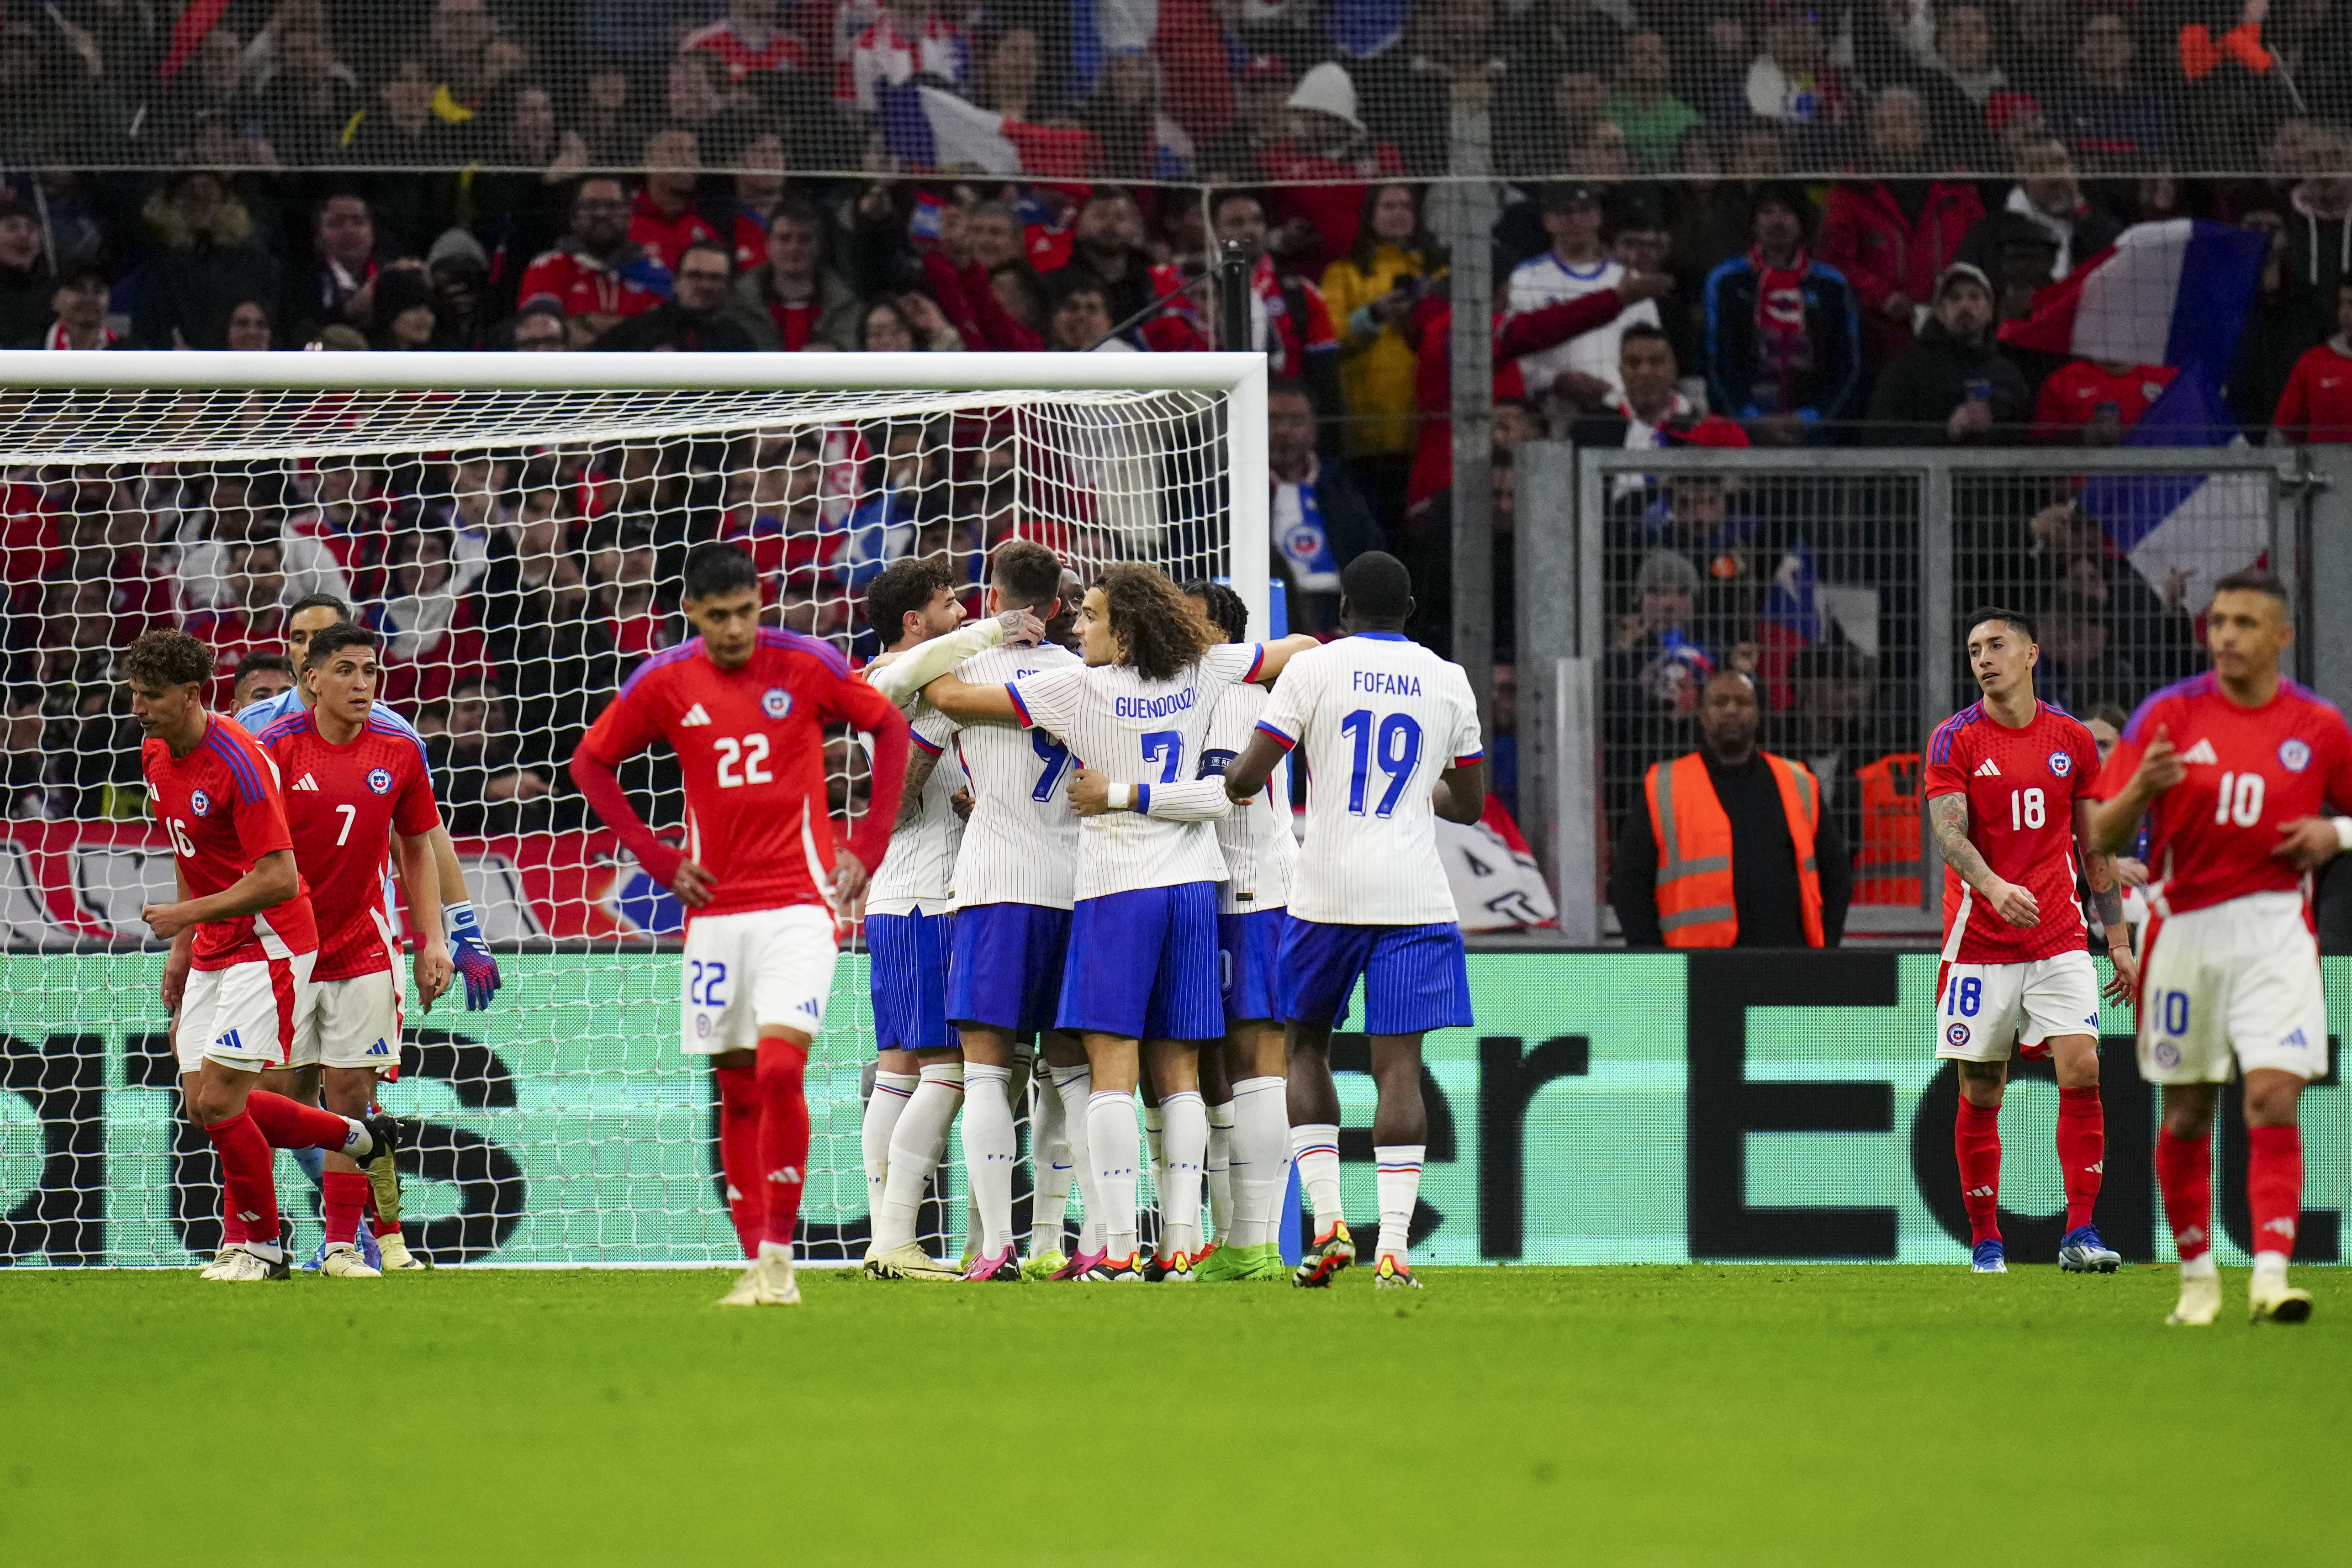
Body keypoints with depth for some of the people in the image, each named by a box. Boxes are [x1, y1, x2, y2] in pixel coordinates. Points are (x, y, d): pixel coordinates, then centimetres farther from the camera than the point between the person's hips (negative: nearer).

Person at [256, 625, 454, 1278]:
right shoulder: (277, 747, -8)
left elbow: (417, 848, 11)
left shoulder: (400, 750, 1)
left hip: (362, 949, 2)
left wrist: (431, 941, 5)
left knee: (351, 1095, 0)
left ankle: (341, 1244, 6)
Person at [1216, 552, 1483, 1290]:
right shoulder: (1447, 681, 8)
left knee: (1305, 1047, 16)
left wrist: (1229, 778, 20)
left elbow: (1246, 777, -4)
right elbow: (1468, 804, 17)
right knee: (1399, 1063, -2)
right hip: (1414, 894, 1)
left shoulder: (1313, 669, -1)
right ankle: (1393, 1249, -11)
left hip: (1327, 892, -1)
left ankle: (1327, 1221, 3)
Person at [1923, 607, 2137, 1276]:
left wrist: (2120, 940, 12)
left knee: (2082, 1071, -14)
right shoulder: (1955, 739, -1)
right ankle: (1985, 1240, 14)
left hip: (2059, 939, 1)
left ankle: (2080, 1233, -13)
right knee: (1980, 1095, 3)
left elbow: (2095, 846, 14)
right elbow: (1949, 832, -14)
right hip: (1978, 940, -1)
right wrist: (1994, 886, -34)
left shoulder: (2073, 740, 7)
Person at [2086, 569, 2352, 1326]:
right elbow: (2101, 836, -2)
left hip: (2273, 932, -1)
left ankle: (2272, 1272, -18)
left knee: (2273, 1097, -15)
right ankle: (2197, 1274, 20)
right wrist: (2140, 789, -23)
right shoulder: (2169, 714, -1)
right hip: (2185, 929, 1)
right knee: (2186, 1114, 7)